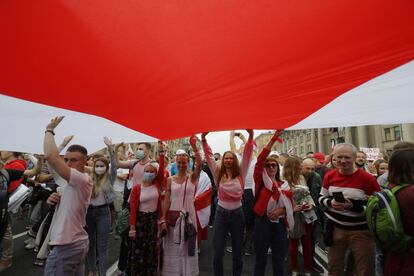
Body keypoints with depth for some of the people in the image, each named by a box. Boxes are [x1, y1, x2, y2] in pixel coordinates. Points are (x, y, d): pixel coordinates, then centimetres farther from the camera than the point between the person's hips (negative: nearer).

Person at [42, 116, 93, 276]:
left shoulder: (82, 179, -22)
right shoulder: (74, 183, 10)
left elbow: (50, 156, -32)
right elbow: (68, 208, 18)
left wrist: (49, 130, -17)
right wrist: (57, 201, -4)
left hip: (66, 247, -9)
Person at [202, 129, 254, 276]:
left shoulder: (240, 174, -3)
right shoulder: (218, 174, -1)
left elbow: (247, 154, -10)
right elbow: (209, 156, -5)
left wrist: (251, 135, -19)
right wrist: (204, 139, -14)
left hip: (237, 214, 0)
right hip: (221, 214, 0)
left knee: (237, 252, 15)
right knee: (217, 254, 6)